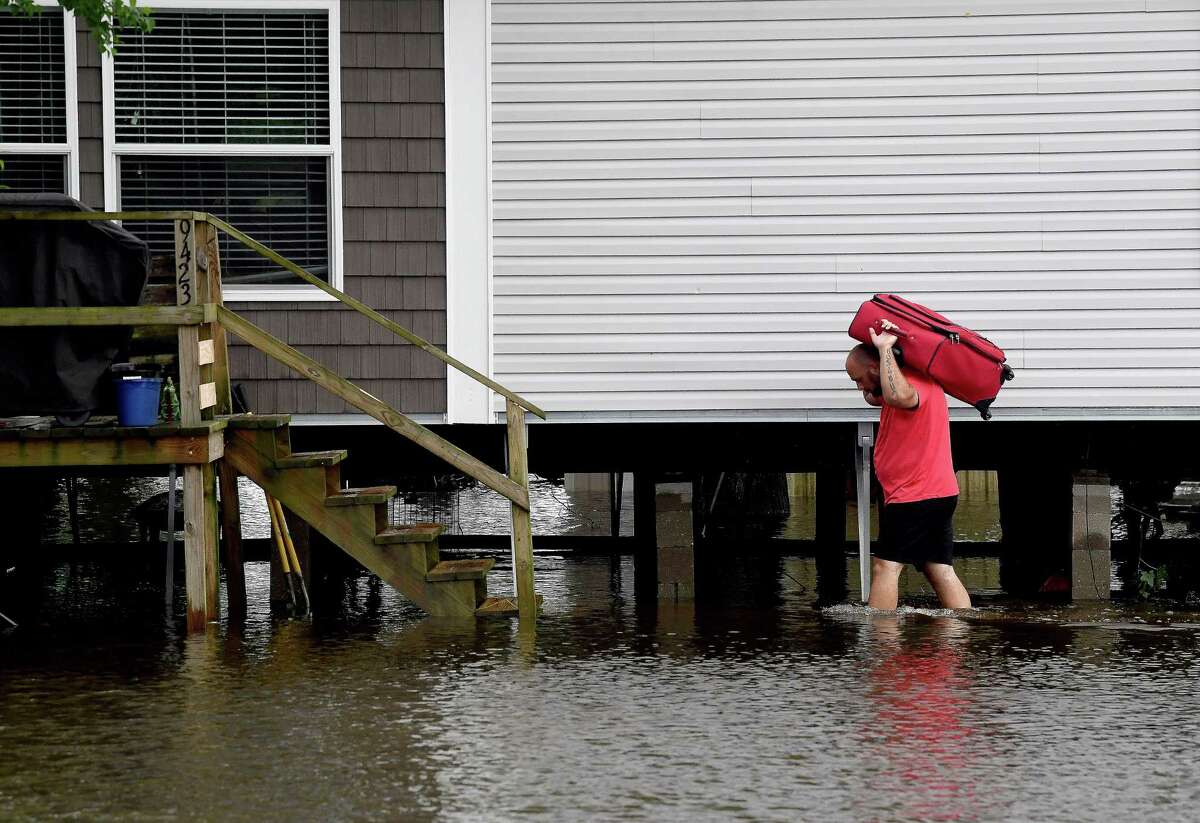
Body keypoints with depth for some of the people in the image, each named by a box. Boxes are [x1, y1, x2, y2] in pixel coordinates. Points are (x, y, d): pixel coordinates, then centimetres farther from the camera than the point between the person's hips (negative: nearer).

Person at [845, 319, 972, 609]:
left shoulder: (915, 381, -16)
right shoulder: (907, 381, 17)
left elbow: (898, 397, -40)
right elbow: (874, 397, 31)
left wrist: (884, 349, -30)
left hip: (913, 498, -10)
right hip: (937, 495, 10)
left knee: (885, 567, -9)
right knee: (941, 572, 6)